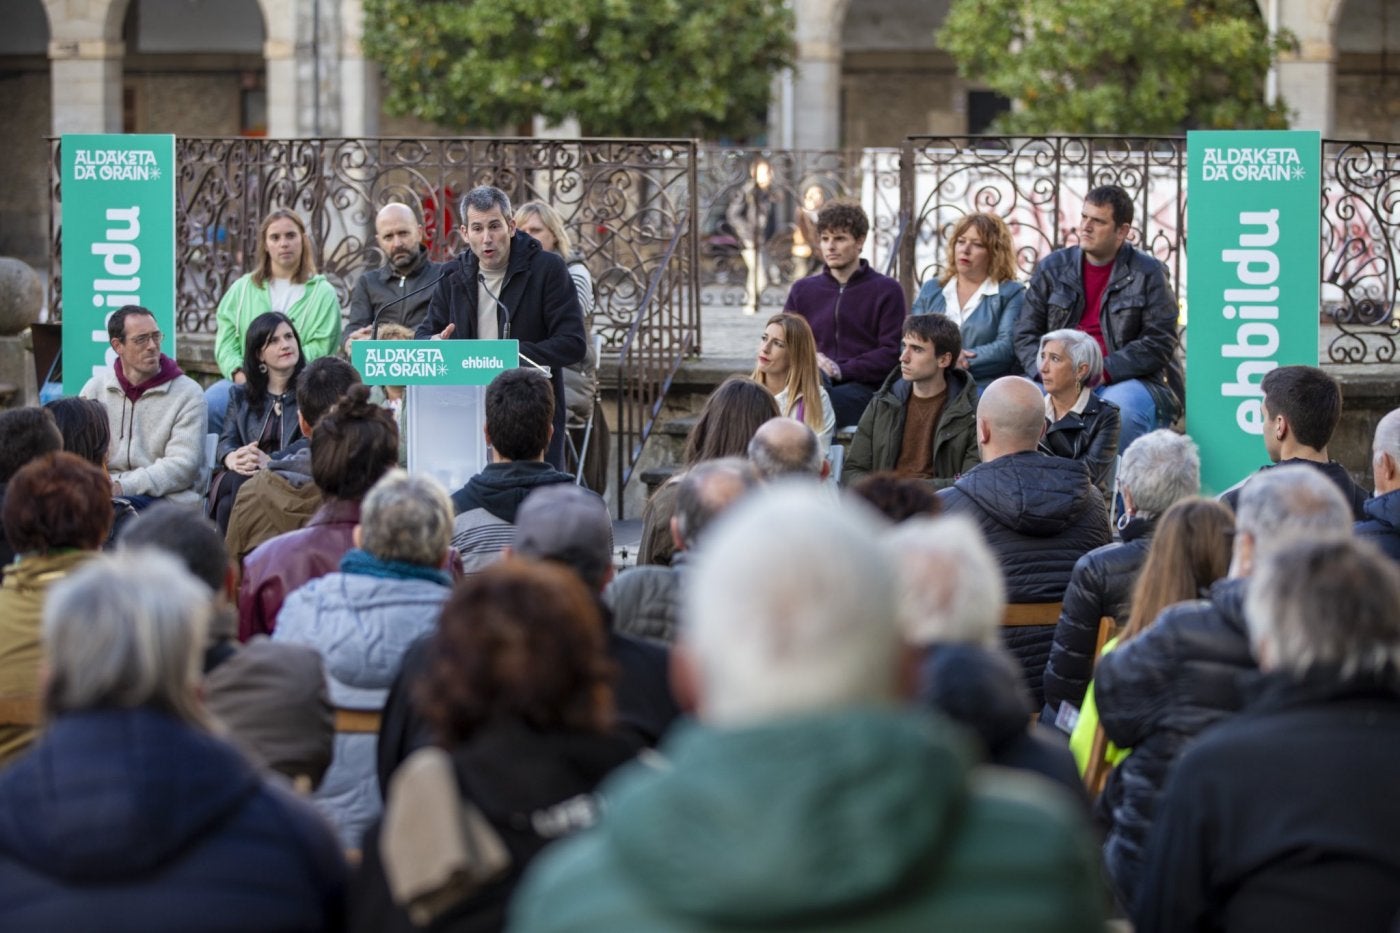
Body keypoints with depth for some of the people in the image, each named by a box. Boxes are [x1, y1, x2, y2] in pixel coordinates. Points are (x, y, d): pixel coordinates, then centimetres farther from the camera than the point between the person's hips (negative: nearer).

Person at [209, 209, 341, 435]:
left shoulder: (322, 293, 10)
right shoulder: (242, 288, 19)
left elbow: (319, 349, -1)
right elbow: (226, 340, 11)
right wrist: (239, 372, -9)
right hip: (243, 382, 3)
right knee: (209, 404, -30)